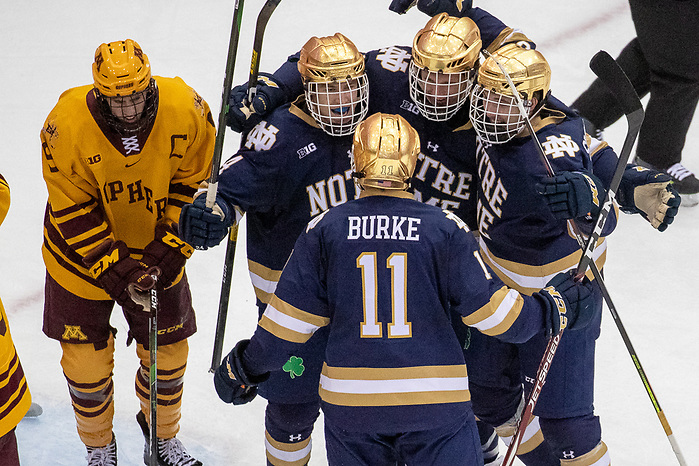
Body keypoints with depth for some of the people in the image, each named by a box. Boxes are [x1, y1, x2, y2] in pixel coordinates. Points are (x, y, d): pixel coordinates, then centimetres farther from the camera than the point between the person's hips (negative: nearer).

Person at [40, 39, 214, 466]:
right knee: (87, 357, 4)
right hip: (83, 251, -2)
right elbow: (73, 211, -20)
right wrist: (113, 267, -25)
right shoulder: (67, 125, -28)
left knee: (168, 350, 12)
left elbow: (195, 183, -9)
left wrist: (170, 246, -15)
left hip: (156, 250, 2)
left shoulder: (186, 110, -23)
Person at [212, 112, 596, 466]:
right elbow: (490, 309, -4)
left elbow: (291, 318, 1)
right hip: (436, 402, -1)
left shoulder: (325, 229, -1)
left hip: (350, 403, 2)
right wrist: (554, 310, 12)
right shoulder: (445, 227, -4)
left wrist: (245, 367, 16)